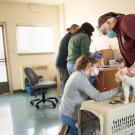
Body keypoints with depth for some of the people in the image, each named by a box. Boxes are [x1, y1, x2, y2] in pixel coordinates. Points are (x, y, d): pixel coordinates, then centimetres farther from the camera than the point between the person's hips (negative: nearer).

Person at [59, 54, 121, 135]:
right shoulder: (80, 78, -26)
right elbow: (98, 97, -30)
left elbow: (92, 94, 6)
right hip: (69, 117, -9)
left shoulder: (79, 74, 5)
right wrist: (118, 89, -24)